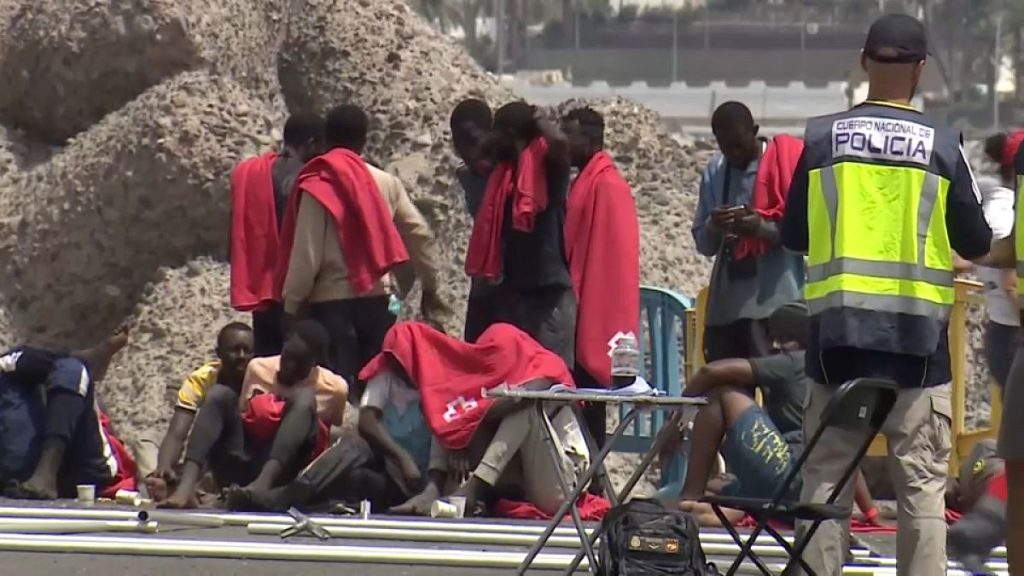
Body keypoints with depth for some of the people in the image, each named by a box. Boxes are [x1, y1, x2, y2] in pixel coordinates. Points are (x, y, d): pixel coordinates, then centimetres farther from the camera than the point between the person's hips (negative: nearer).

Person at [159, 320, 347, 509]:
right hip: (239, 469, 2)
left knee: (305, 397, -23)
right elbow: (239, 414, 14)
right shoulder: (259, 368, 12)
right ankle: (185, 487, -42)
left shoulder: (333, 389, 5)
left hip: (282, 471, -2)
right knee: (220, 394, -20)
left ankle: (263, 484, -48)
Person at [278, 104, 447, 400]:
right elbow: (420, 235, 4)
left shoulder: (317, 187, -7)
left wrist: (290, 304, -4)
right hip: (376, 300, 4)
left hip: (331, 302, -4)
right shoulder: (386, 183, 3)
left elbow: (306, 254, -11)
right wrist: (430, 288, 15)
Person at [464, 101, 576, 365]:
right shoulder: (505, 171, 15)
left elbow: (560, 142, -26)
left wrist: (538, 119, -10)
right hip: (512, 289, 8)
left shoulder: (547, 165, -7)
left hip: (549, 290, -8)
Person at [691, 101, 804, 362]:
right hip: (725, 304, 5)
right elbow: (703, 244, 15)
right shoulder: (715, 172, 13)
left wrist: (762, 227, -21)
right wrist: (713, 226, -7)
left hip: (774, 302, -5)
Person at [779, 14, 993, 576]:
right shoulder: (942, 145, -4)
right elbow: (975, 243, 2)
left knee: (826, 475, 7)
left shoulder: (822, 137, 0)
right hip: (917, 334, -1)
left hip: (837, 329, 1)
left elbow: (793, 236, 7)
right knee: (922, 481, 2)